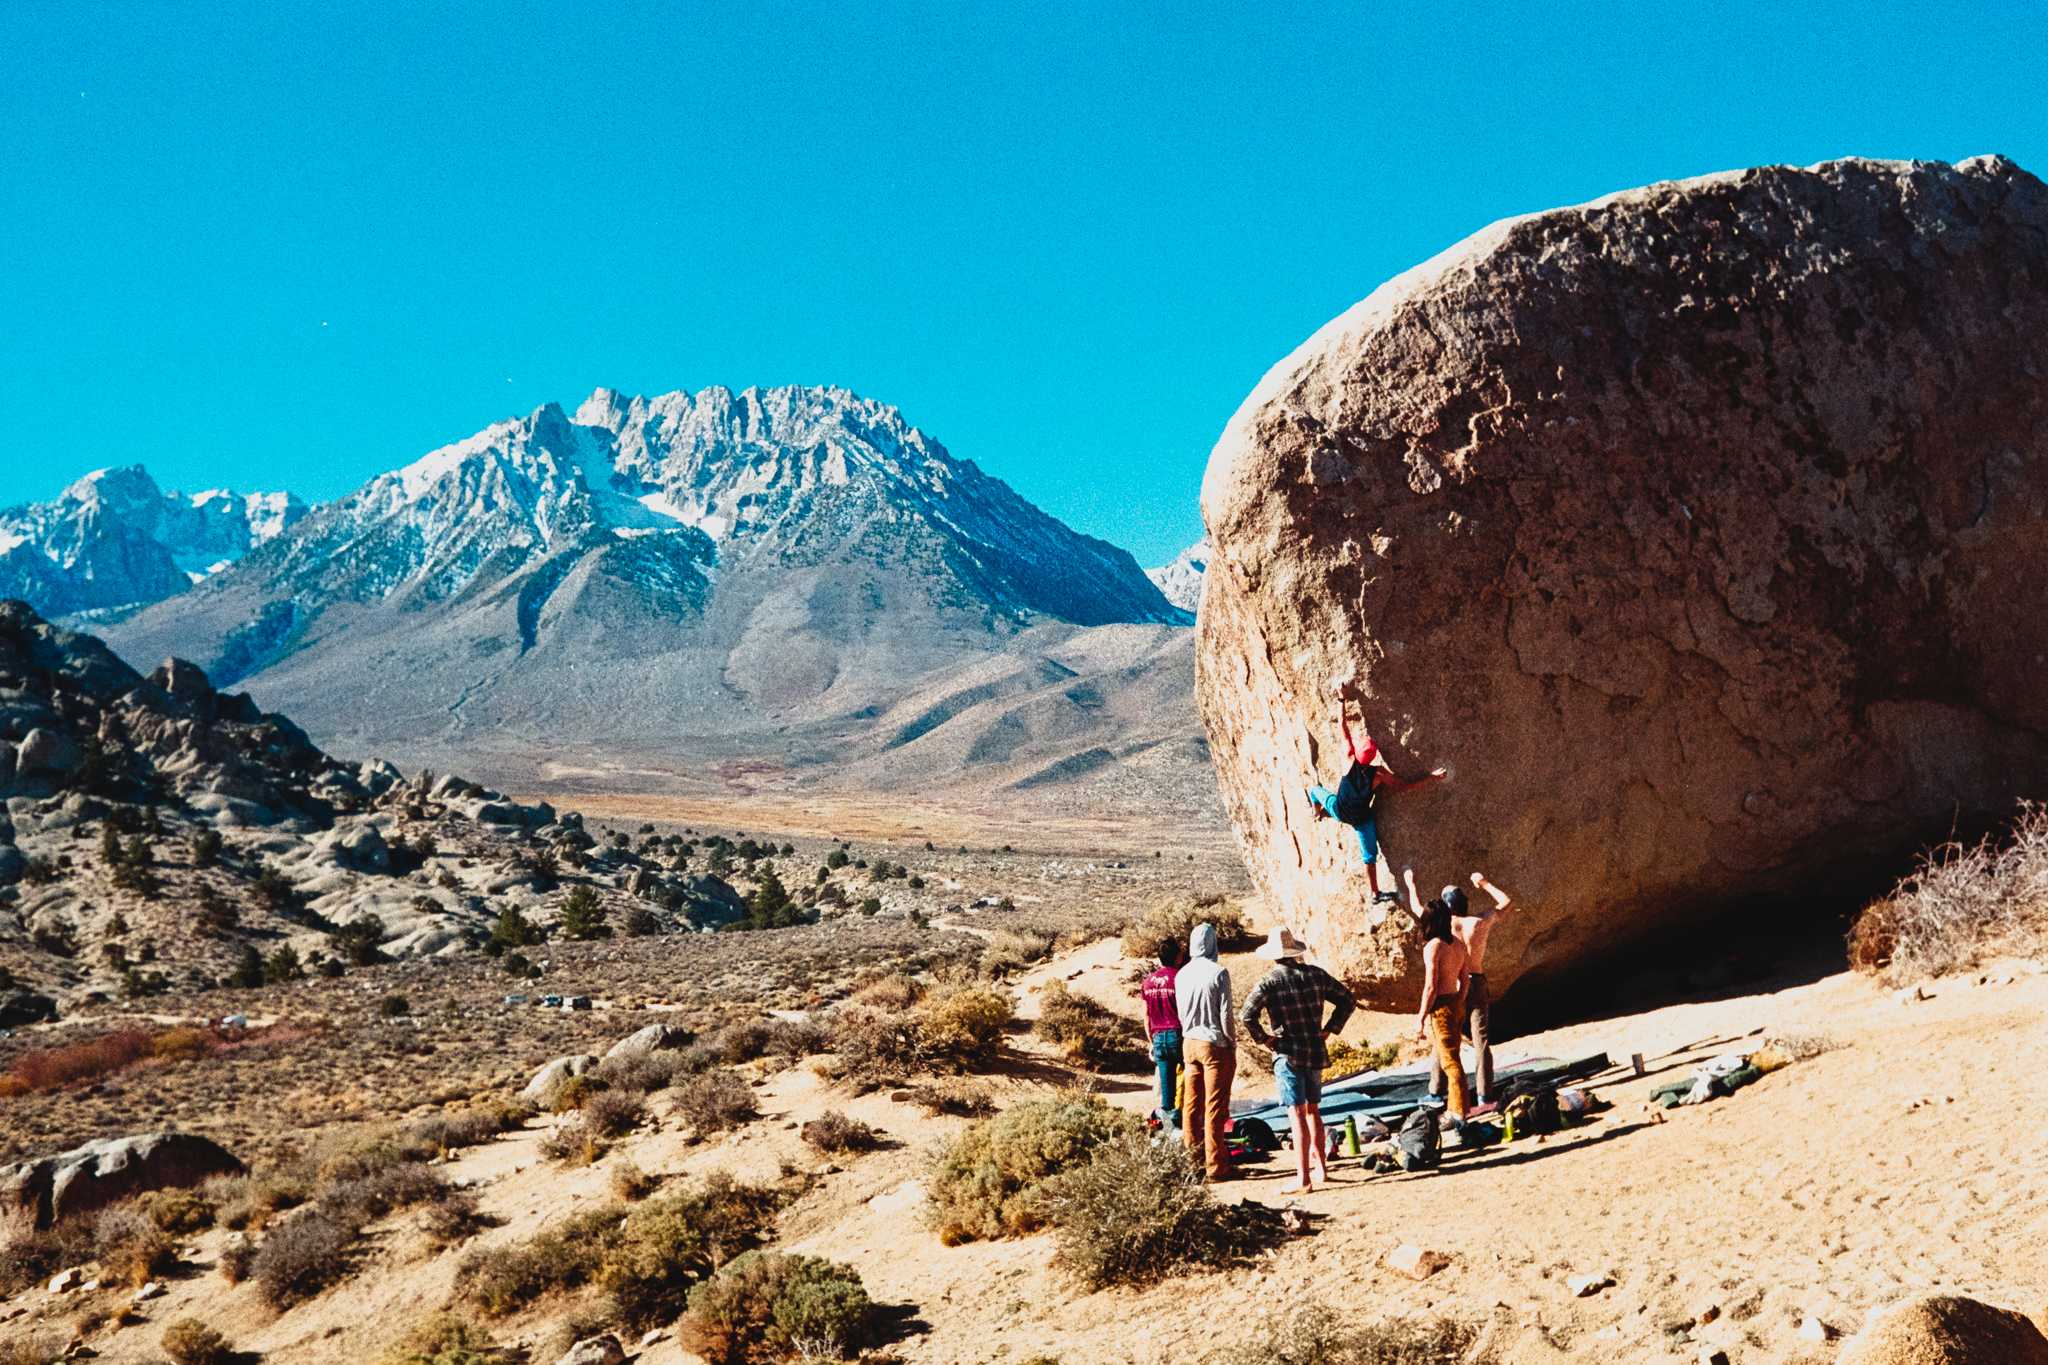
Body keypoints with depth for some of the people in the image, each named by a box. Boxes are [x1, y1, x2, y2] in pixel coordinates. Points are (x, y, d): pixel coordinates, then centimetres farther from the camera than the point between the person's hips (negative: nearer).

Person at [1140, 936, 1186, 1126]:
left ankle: (1167, 1111, 9)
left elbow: (1146, 1016, 12)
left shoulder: (1148, 981, 9)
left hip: (1159, 1037, 5)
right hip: (1178, 1035, -5)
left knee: (1165, 1081, 9)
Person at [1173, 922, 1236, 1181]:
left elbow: (1180, 1013, 10)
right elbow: (1226, 1014, -12)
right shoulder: (1218, 973, -14)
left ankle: (1192, 1160, 18)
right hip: (1215, 1045, -5)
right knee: (1215, 1109, 1)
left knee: (1192, 1106, 12)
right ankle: (1215, 1166, 4)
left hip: (1189, 1043, 5)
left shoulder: (1181, 975, 2)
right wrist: (1232, 1045, -1)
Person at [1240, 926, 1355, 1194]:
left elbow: (1248, 1014, -21)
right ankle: (1320, 1166, 29)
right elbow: (1347, 1001, 9)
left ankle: (1303, 1179, -4)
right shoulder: (1315, 974, 3)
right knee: (1313, 1110, 20)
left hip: (1288, 1055, -5)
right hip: (1316, 1052, 5)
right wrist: (1329, 1029, 10)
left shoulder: (1269, 981, -11)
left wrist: (1262, 1038, -7)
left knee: (1297, 1115, -4)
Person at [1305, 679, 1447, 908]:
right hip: (1362, 818, 0)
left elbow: (1343, 726, -22)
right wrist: (1431, 778, -14)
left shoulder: (1350, 759, -26)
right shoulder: (1379, 773, -23)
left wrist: (1342, 699, -18)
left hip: (1340, 810, 0)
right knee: (1370, 855, 13)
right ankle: (1376, 894, 18)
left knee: (1315, 790, 27)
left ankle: (1318, 812, 58)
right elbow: (1405, 786, -17)